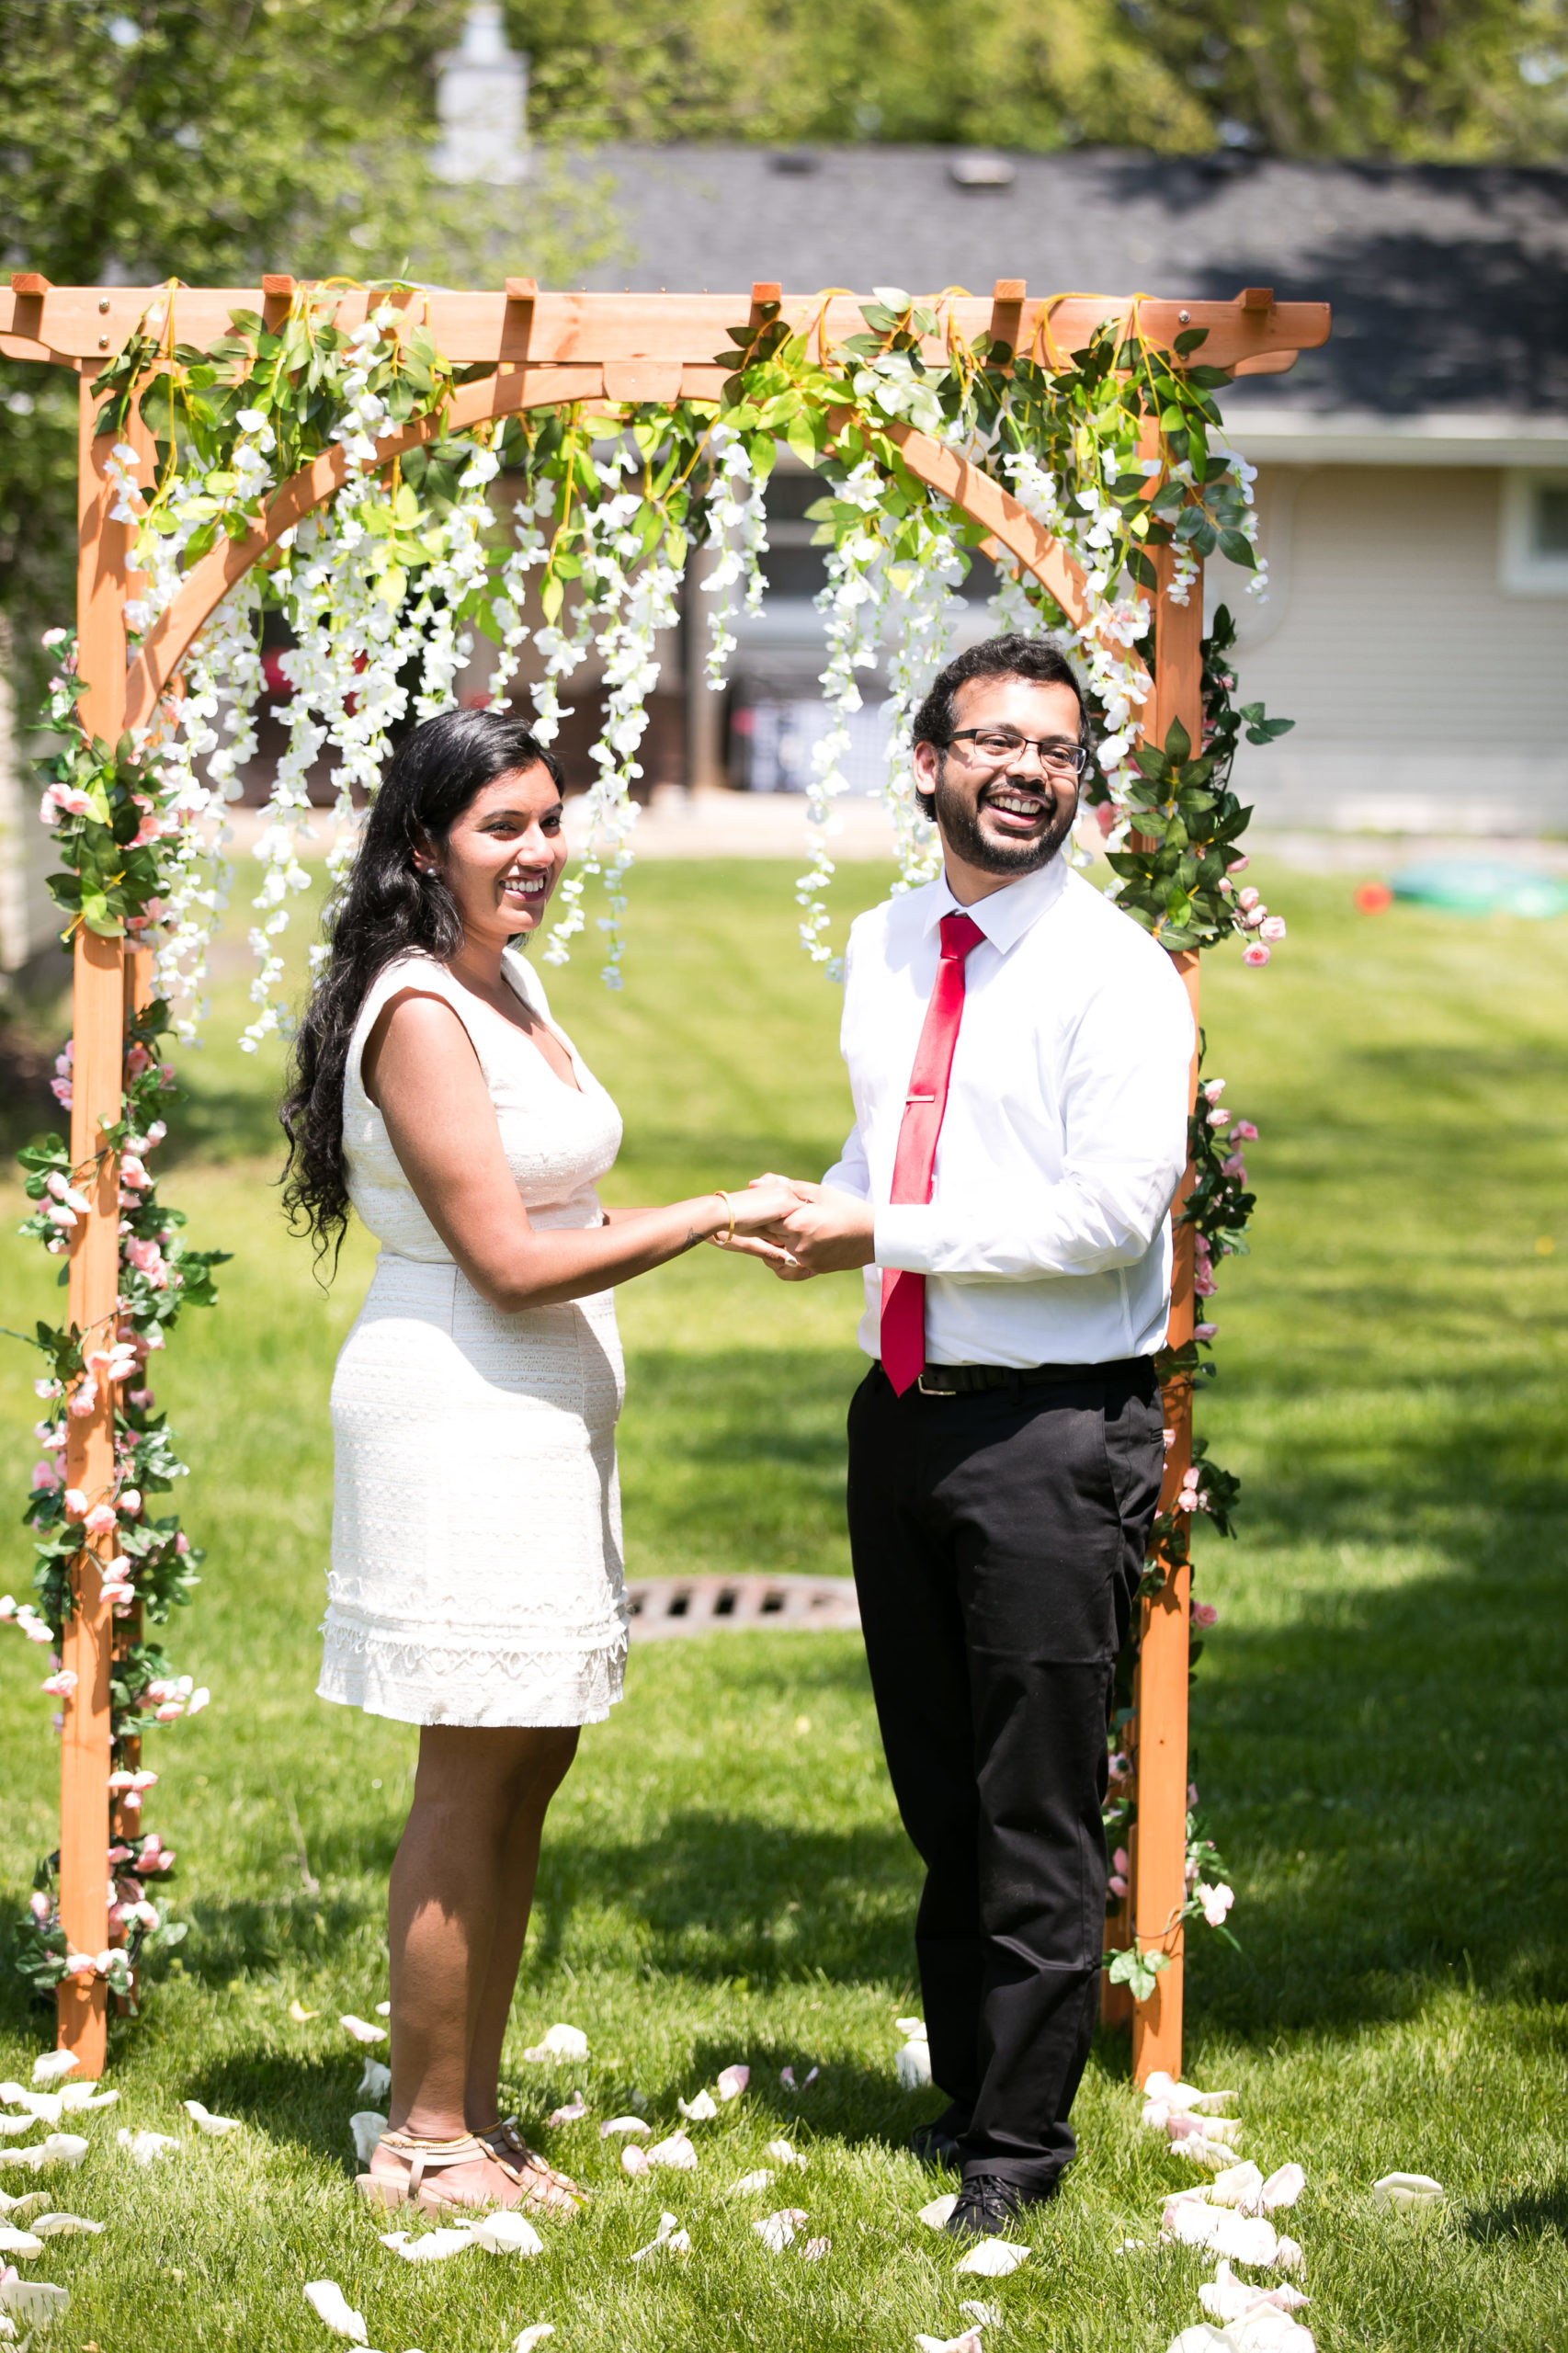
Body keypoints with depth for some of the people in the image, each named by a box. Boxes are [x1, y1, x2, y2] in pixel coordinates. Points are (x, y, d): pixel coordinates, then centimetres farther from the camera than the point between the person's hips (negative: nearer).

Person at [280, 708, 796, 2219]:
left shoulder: (511, 988, 13)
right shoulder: (420, 1012, -16)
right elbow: (508, 1260, -18)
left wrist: (708, 1226, 11)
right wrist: (711, 1217, -14)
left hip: (541, 1419, 10)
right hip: (459, 1416, -10)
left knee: (530, 1768, 12)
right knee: (471, 1783, -4)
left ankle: (473, 2114, 19)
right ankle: (426, 2140, 4)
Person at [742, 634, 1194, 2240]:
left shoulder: (1114, 973, -10)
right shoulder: (881, 953, 12)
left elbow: (1113, 1211, -18)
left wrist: (883, 1236, -16)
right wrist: (819, 1213, 3)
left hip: (1052, 1431, -7)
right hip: (901, 1419, 7)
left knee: (1038, 1813, -1)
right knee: (936, 1796, 16)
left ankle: (1017, 2138, 9)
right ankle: (962, 2089, 29)